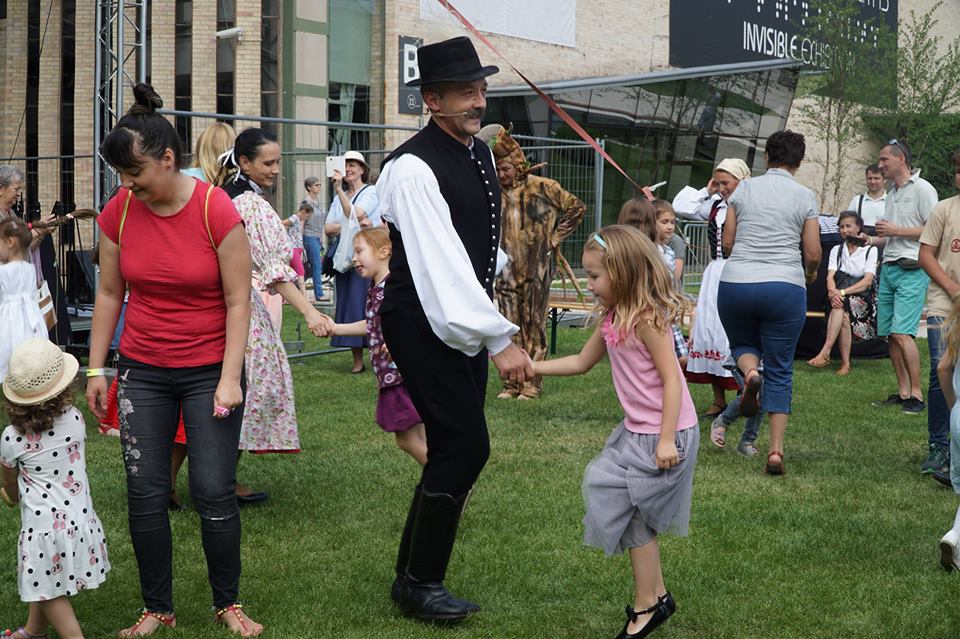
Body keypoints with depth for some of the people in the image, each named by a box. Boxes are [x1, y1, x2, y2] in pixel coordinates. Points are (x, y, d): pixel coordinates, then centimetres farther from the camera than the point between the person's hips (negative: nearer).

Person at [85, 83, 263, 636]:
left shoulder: (216, 210, -14)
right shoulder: (119, 212, -2)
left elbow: (238, 300, -10)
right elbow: (109, 294, 7)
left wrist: (229, 379, -13)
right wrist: (97, 369, 7)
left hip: (209, 370, -3)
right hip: (142, 372, 4)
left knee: (215, 494, -3)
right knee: (146, 495, 5)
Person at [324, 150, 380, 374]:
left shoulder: (371, 192, -1)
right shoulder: (340, 197, 17)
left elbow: (354, 214, -18)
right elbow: (328, 228, 6)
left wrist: (339, 189, -22)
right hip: (344, 258, 6)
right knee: (348, 304, 4)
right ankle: (357, 360, 9)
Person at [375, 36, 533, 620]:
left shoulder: (482, 154, 9)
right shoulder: (414, 168, -20)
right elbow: (439, 264, -28)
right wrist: (500, 340, -31)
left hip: (469, 320, 9)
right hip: (426, 324, -9)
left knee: (455, 448, 11)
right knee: (466, 446, -10)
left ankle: (413, 576, 24)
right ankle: (421, 585, 5)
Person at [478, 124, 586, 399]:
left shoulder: (542, 187, -3)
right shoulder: (494, 192, 7)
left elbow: (576, 207, 5)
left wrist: (555, 237, 2)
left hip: (536, 270, -3)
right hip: (507, 271, 3)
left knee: (534, 325, 1)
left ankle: (532, 383, 6)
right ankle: (512, 382, 12)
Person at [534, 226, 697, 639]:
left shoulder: (646, 318, -20)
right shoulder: (612, 319, 6)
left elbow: (671, 378, -21)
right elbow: (582, 362, 19)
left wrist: (666, 439, -23)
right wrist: (534, 368, 12)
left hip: (663, 433, -9)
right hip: (636, 430, 9)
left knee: (635, 516, -1)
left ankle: (647, 606, 15)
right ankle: (656, 595, 24)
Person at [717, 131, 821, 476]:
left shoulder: (744, 189, 6)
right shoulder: (805, 196, 3)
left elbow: (727, 243, 7)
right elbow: (813, 254, 2)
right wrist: (810, 273, 24)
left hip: (735, 284, 1)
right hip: (784, 288, -1)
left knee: (743, 345, 27)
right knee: (780, 371, 8)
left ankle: (749, 371, -9)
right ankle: (776, 450, 0)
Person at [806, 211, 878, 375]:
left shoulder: (870, 250, 6)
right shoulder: (836, 250, 17)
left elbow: (867, 281, -7)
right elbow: (830, 277, 2)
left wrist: (842, 292, -21)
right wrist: (832, 292, -22)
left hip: (862, 300, -2)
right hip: (839, 299, 3)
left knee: (840, 307, -35)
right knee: (844, 317, -33)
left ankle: (825, 353, -44)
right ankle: (845, 363, -36)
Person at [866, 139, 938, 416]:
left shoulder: (922, 189, -5)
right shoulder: (892, 194, 21)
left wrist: (896, 231, -12)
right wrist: (873, 239, 8)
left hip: (911, 270, -8)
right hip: (888, 267, 8)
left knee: (902, 333, -16)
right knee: (890, 335, 6)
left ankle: (916, 394, -9)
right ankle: (902, 393, 13)